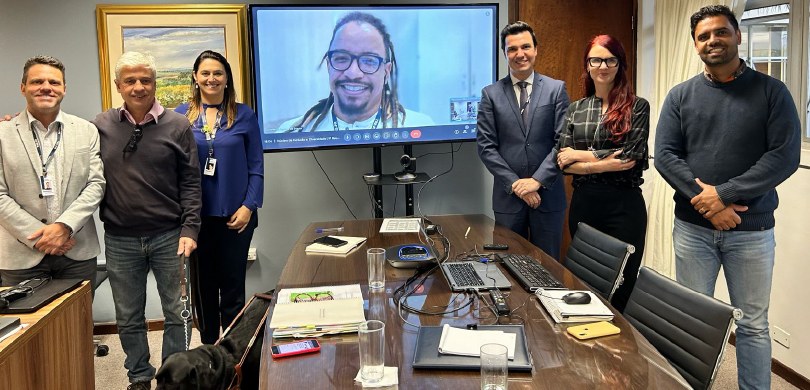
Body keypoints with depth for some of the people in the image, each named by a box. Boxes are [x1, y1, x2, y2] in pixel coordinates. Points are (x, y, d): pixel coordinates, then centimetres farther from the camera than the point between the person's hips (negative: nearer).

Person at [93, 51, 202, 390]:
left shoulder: (177, 126, -1)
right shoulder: (101, 126, 4)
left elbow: (190, 182, -1)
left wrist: (189, 229, -7)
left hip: (169, 237, -1)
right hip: (120, 241, 2)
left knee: (178, 314, 7)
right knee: (128, 319, 13)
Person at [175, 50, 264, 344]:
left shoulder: (244, 115, 1)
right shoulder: (181, 116, 3)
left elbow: (256, 166, 1)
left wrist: (248, 206, -8)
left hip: (234, 215, -1)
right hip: (196, 216, 1)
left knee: (232, 286, 6)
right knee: (203, 285, 11)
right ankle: (209, 346, 26)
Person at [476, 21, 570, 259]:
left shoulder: (556, 89, 2)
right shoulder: (491, 94, 2)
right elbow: (486, 147, -2)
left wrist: (538, 180, -13)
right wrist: (515, 183, -10)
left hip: (548, 195, 0)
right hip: (508, 196, 0)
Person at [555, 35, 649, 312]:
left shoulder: (637, 106, 0)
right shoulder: (575, 109, 9)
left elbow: (631, 156, -11)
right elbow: (563, 162, 1)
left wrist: (580, 155, -6)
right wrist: (601, 165, -13)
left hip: (624, 204, -3)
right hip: (583, 203, 3)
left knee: (621, 287, 4)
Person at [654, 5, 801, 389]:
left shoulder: (771, 91, 0)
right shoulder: (680, 95, 5)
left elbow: (785, 156, -9)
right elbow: (665, 155, -4)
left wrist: (723, 194, -17)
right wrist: (705, 201, -16)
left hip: (752, 230, -1)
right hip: (692, 227, 1)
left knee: (753, 325, 9)